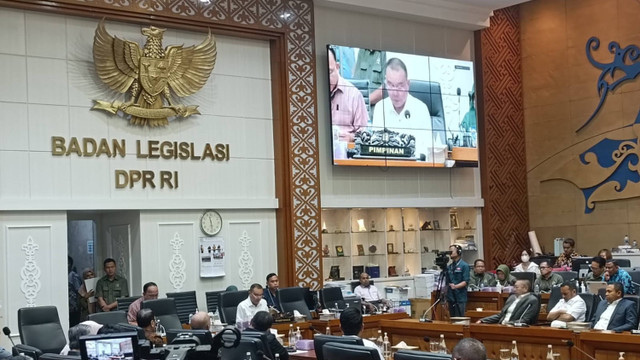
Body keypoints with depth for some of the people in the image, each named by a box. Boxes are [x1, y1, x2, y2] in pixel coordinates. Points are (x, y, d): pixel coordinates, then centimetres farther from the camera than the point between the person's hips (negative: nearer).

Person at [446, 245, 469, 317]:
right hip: (451, 297, 6)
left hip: (460, 298, -6)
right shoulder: (449, 266, 14)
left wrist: (456, 286, -27)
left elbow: (465, 281, -12)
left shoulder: (464, 265, -5)